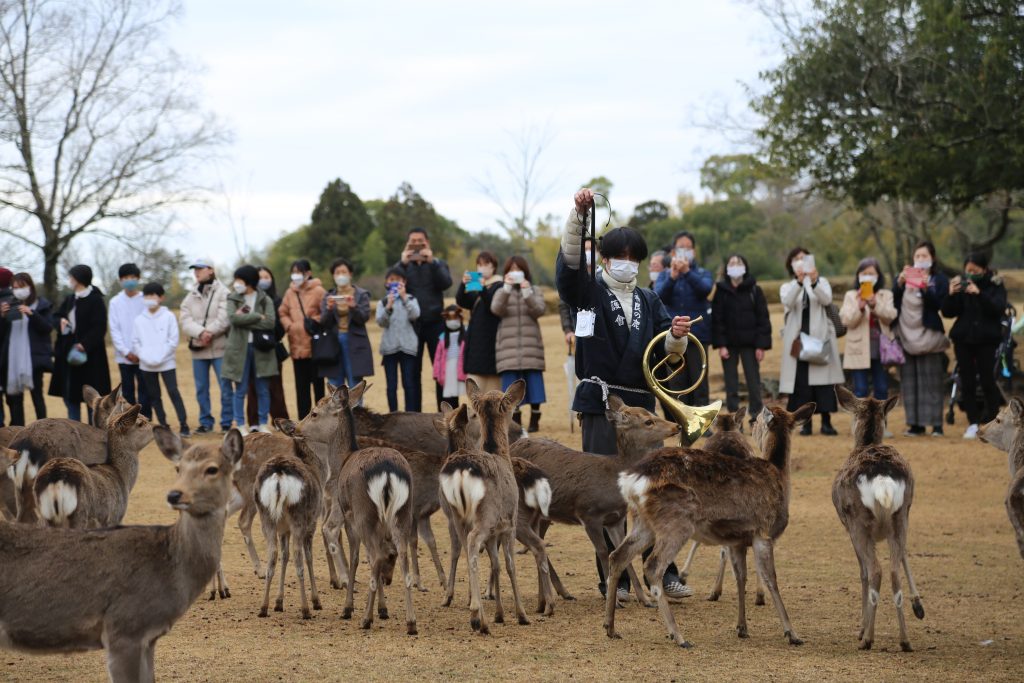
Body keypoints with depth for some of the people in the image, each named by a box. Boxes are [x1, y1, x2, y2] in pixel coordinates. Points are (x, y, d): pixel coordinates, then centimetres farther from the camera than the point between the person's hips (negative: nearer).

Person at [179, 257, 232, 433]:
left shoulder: (223, 293, -1)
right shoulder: (190, 297, 12)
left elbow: (224, 319, -12)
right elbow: (185, 321, -1)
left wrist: (209, 332, -18)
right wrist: (200, 332, -18)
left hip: (219, 348, -4)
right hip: (198, 350, 4)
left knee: (225, 387, -3)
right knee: (201, 389, 8)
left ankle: (227, 422, 4)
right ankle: (205, 422, 16)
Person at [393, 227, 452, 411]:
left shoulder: (438, 265, 9)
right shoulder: (402, 266, 10)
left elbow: (446, 283, -10)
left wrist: (431, 262, -21)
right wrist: (403, 264, -18)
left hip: (435, 325, 0)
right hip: (411, 325, 1)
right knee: (412, 373, 2)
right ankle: (413, 415, 6)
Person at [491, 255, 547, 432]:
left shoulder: (534, 291, 11)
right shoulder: (502, 292, 12)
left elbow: (538, 311, -6)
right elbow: (496, 309, -8)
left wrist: (527, 292, -17)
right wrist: (507, 288, -19)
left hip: (531, 346, 0)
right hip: (508, 347, 0)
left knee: (533, 382, -2)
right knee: (511, 386, -2)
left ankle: (535, 420, 5)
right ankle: (515, 421, 5)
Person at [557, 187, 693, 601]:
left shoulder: (649, 302, 14)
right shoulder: (589, 293, 3)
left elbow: (669, 349, 6)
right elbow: (569, 259, -15)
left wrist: (677, 336, -18)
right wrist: (579, 214, -28)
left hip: (641, 404, 4)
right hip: (600, 405, -4)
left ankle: (663, 572, 9)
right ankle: (613, 578, 4)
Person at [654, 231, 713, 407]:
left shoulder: (703, 274, 7)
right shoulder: (665, 275, 9)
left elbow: (705, 289, -16)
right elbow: (659, 294, -10)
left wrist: (687, 272, -33)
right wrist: (672, 277, -30)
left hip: (697, 334, -1)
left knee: (699, 382, -5)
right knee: (677, 383, 4)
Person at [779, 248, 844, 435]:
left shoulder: (822, 282, 11)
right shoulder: (787, 287, 11)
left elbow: (826, 300, -11)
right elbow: (788, 302, -13)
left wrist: (814, 283, -30)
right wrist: (799, 282, -30)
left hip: (819, 336, 0)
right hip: (798, 338, 0)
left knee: (823, 378, -5)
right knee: (801, 380, -3)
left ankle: (826, 421, -3)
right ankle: (806, 421, 3)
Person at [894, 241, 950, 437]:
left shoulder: (940, 280, 4)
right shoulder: (904, 277, 14)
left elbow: (940, 304, -9)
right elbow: (893, 301, 1)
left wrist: (925, 289, -22)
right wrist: (900, 284, -14)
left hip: (928, 336, -4)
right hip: (906, 336, 4)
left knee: (931, 381, -5)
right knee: (910, 382, 3)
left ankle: (936, 423, -3)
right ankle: (916, 423, 7)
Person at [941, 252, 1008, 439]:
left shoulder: (995, 285, -2)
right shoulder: (961, 284, 3)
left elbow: (999, 308, -17)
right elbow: (947, 312, 2)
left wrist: (979, 294, -30)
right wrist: (951, 295, -17)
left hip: (986, 339, -2)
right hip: (963, 339, 2)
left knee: (987, 379, -8)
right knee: (967, 382, 1)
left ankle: (992, 419, 9)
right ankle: (973, 423, 6)